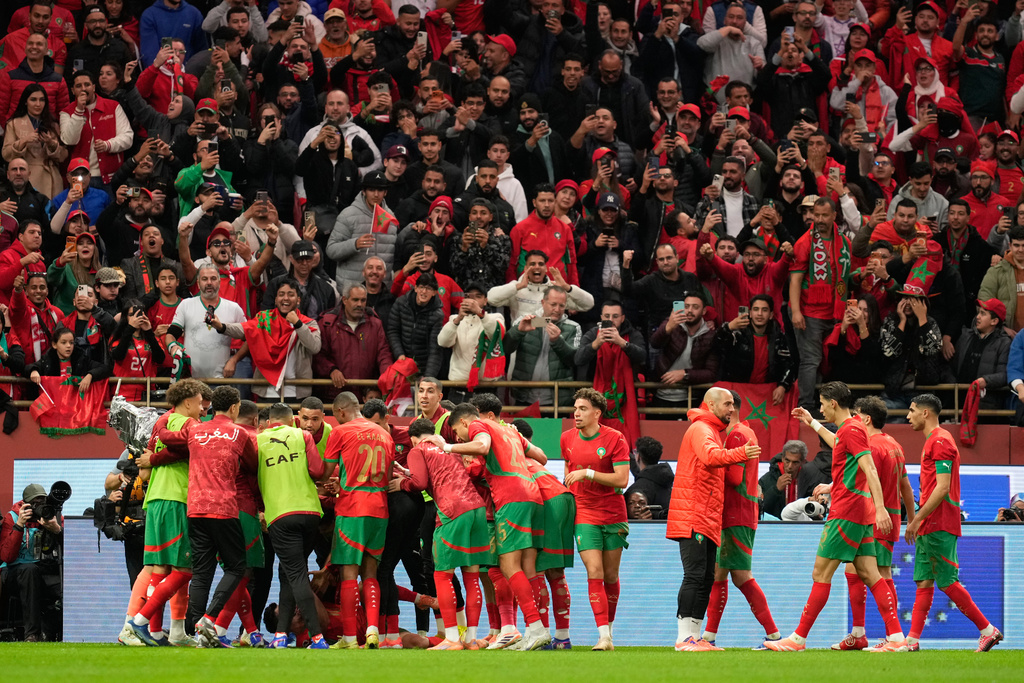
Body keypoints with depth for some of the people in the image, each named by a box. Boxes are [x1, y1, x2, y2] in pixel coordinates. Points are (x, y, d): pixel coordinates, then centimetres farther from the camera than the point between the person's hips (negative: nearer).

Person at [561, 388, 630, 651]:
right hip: (585, 514, 1)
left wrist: (588, 473, -22)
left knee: (610, 576, 6)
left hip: (613, 515, -1)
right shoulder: (567, 439, 3)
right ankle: (604, 637, -16)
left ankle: (609, 628, 24)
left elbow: (622, 479, -15)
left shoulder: (614, 439, -10)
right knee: (594, 574, -12)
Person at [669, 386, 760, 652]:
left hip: (708, 519, 10)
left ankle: (694, 637, 10)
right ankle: (684, 638, -15)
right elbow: (710, 456, -28)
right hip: (692, 517, -10)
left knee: (706, 579, 8)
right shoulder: (700, 429, -8)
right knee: (695, 575, -13)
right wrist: (740, 454, -42)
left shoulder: (713, 432, 25)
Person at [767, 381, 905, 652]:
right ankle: (896, 637, -3)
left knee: (821, 575, -5)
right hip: (861, 516, 10)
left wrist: (880, 507, -31)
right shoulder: (848, 429, 17)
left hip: (846, 515, -10)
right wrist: (813, 424, 50)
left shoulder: (852, 429, -12)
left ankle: (798, 639, -2)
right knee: (870, 575, 5)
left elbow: (870, 470, -22)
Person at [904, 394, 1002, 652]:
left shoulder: (940, 441, -12)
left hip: (939, 525, -10)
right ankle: (913, 639, 2)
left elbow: (942, 487, -19)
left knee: (947, 583, -8)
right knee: (923, 582, 5)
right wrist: (919, 521, 19)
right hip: (929, 527, 10)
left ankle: (988, 630, -3)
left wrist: (917, 519, -19)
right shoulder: (933, 441, 19)